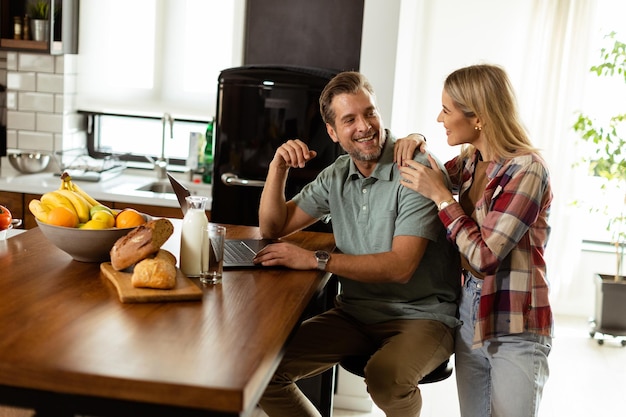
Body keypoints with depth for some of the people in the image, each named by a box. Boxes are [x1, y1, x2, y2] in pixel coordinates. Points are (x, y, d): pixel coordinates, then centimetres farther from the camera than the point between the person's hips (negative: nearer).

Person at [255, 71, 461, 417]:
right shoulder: (337, 175, 6)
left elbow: (401, 266, -22)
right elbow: (273, 227, 12)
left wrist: (315, 260, -23)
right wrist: (278, 166, -4)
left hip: (420, 314, -5)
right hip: (355, 312, 5)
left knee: (384, 377, -36)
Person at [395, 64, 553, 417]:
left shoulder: (526, 169, -18)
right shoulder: (470, 159, 3)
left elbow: (483, 258, -21)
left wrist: (440, 195, -16)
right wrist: (416, 147, 1)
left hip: (514, 332, -7)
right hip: (468, 318, 7)